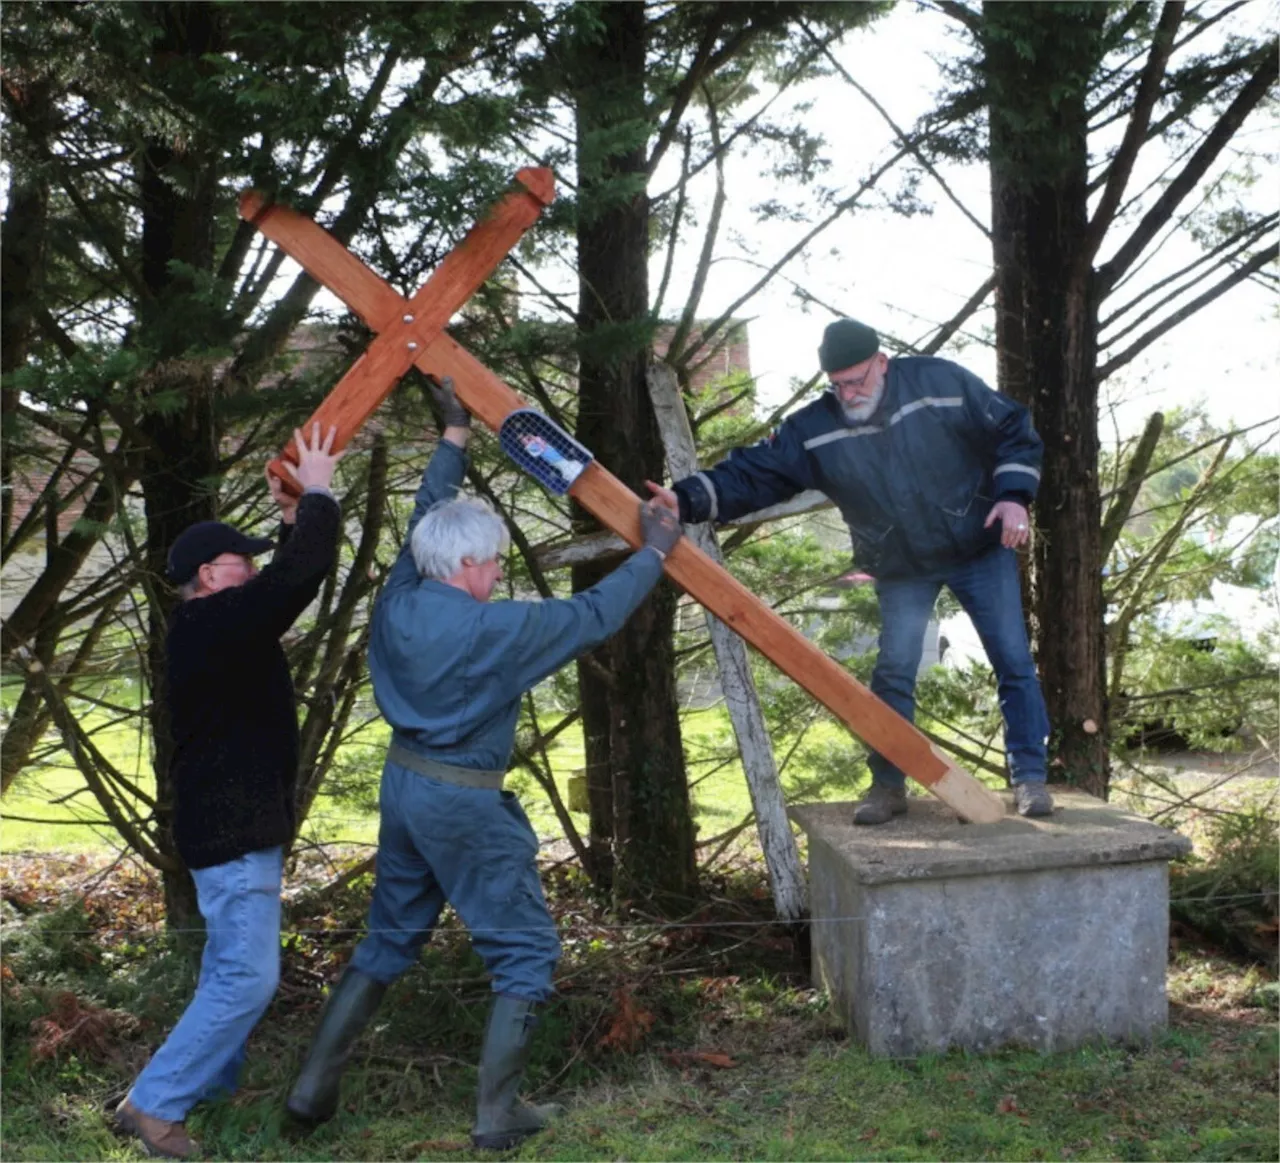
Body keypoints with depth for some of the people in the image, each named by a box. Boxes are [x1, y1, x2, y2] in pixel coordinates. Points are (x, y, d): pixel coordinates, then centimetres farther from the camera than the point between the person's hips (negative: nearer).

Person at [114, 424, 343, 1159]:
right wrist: (316, 496, -14)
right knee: (247, 976, -8)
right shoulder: (216, 624, -20)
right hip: (233, 826, -11)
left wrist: (297, 516, 10)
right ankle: (154, 1103, 0)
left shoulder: (215, 627, 10)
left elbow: (293, 582, 21)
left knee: (234, 965, 20)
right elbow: (301, 576, -27)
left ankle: (211, 1081, 33)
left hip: (236, 820, 11)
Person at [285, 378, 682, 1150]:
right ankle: (499, 1113, 9)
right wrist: (653, 554, 2)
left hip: (403, 783, 7)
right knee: (527, 951, 6)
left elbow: (427, 518, 14)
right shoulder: (494, 630, -19)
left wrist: (457, 438, 23)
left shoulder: (398, 602, -2)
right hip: (465, 800, -7)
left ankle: (317, 1086, 24)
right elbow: (594, 617, -11)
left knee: (390, 938, 21)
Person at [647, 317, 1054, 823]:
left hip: (980, 550, -1)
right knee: (892, 673, -3)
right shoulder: (812, 431, -12)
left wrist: (1014, 494, -15)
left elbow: (1013, 429, -4)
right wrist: (688, 499, -30)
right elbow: (752, 473, -15)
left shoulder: (942, 382, -15)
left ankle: (1029, 776, 15)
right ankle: (888, 785, 12)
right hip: (902, 570, 1)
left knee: (1014, 661, 2)